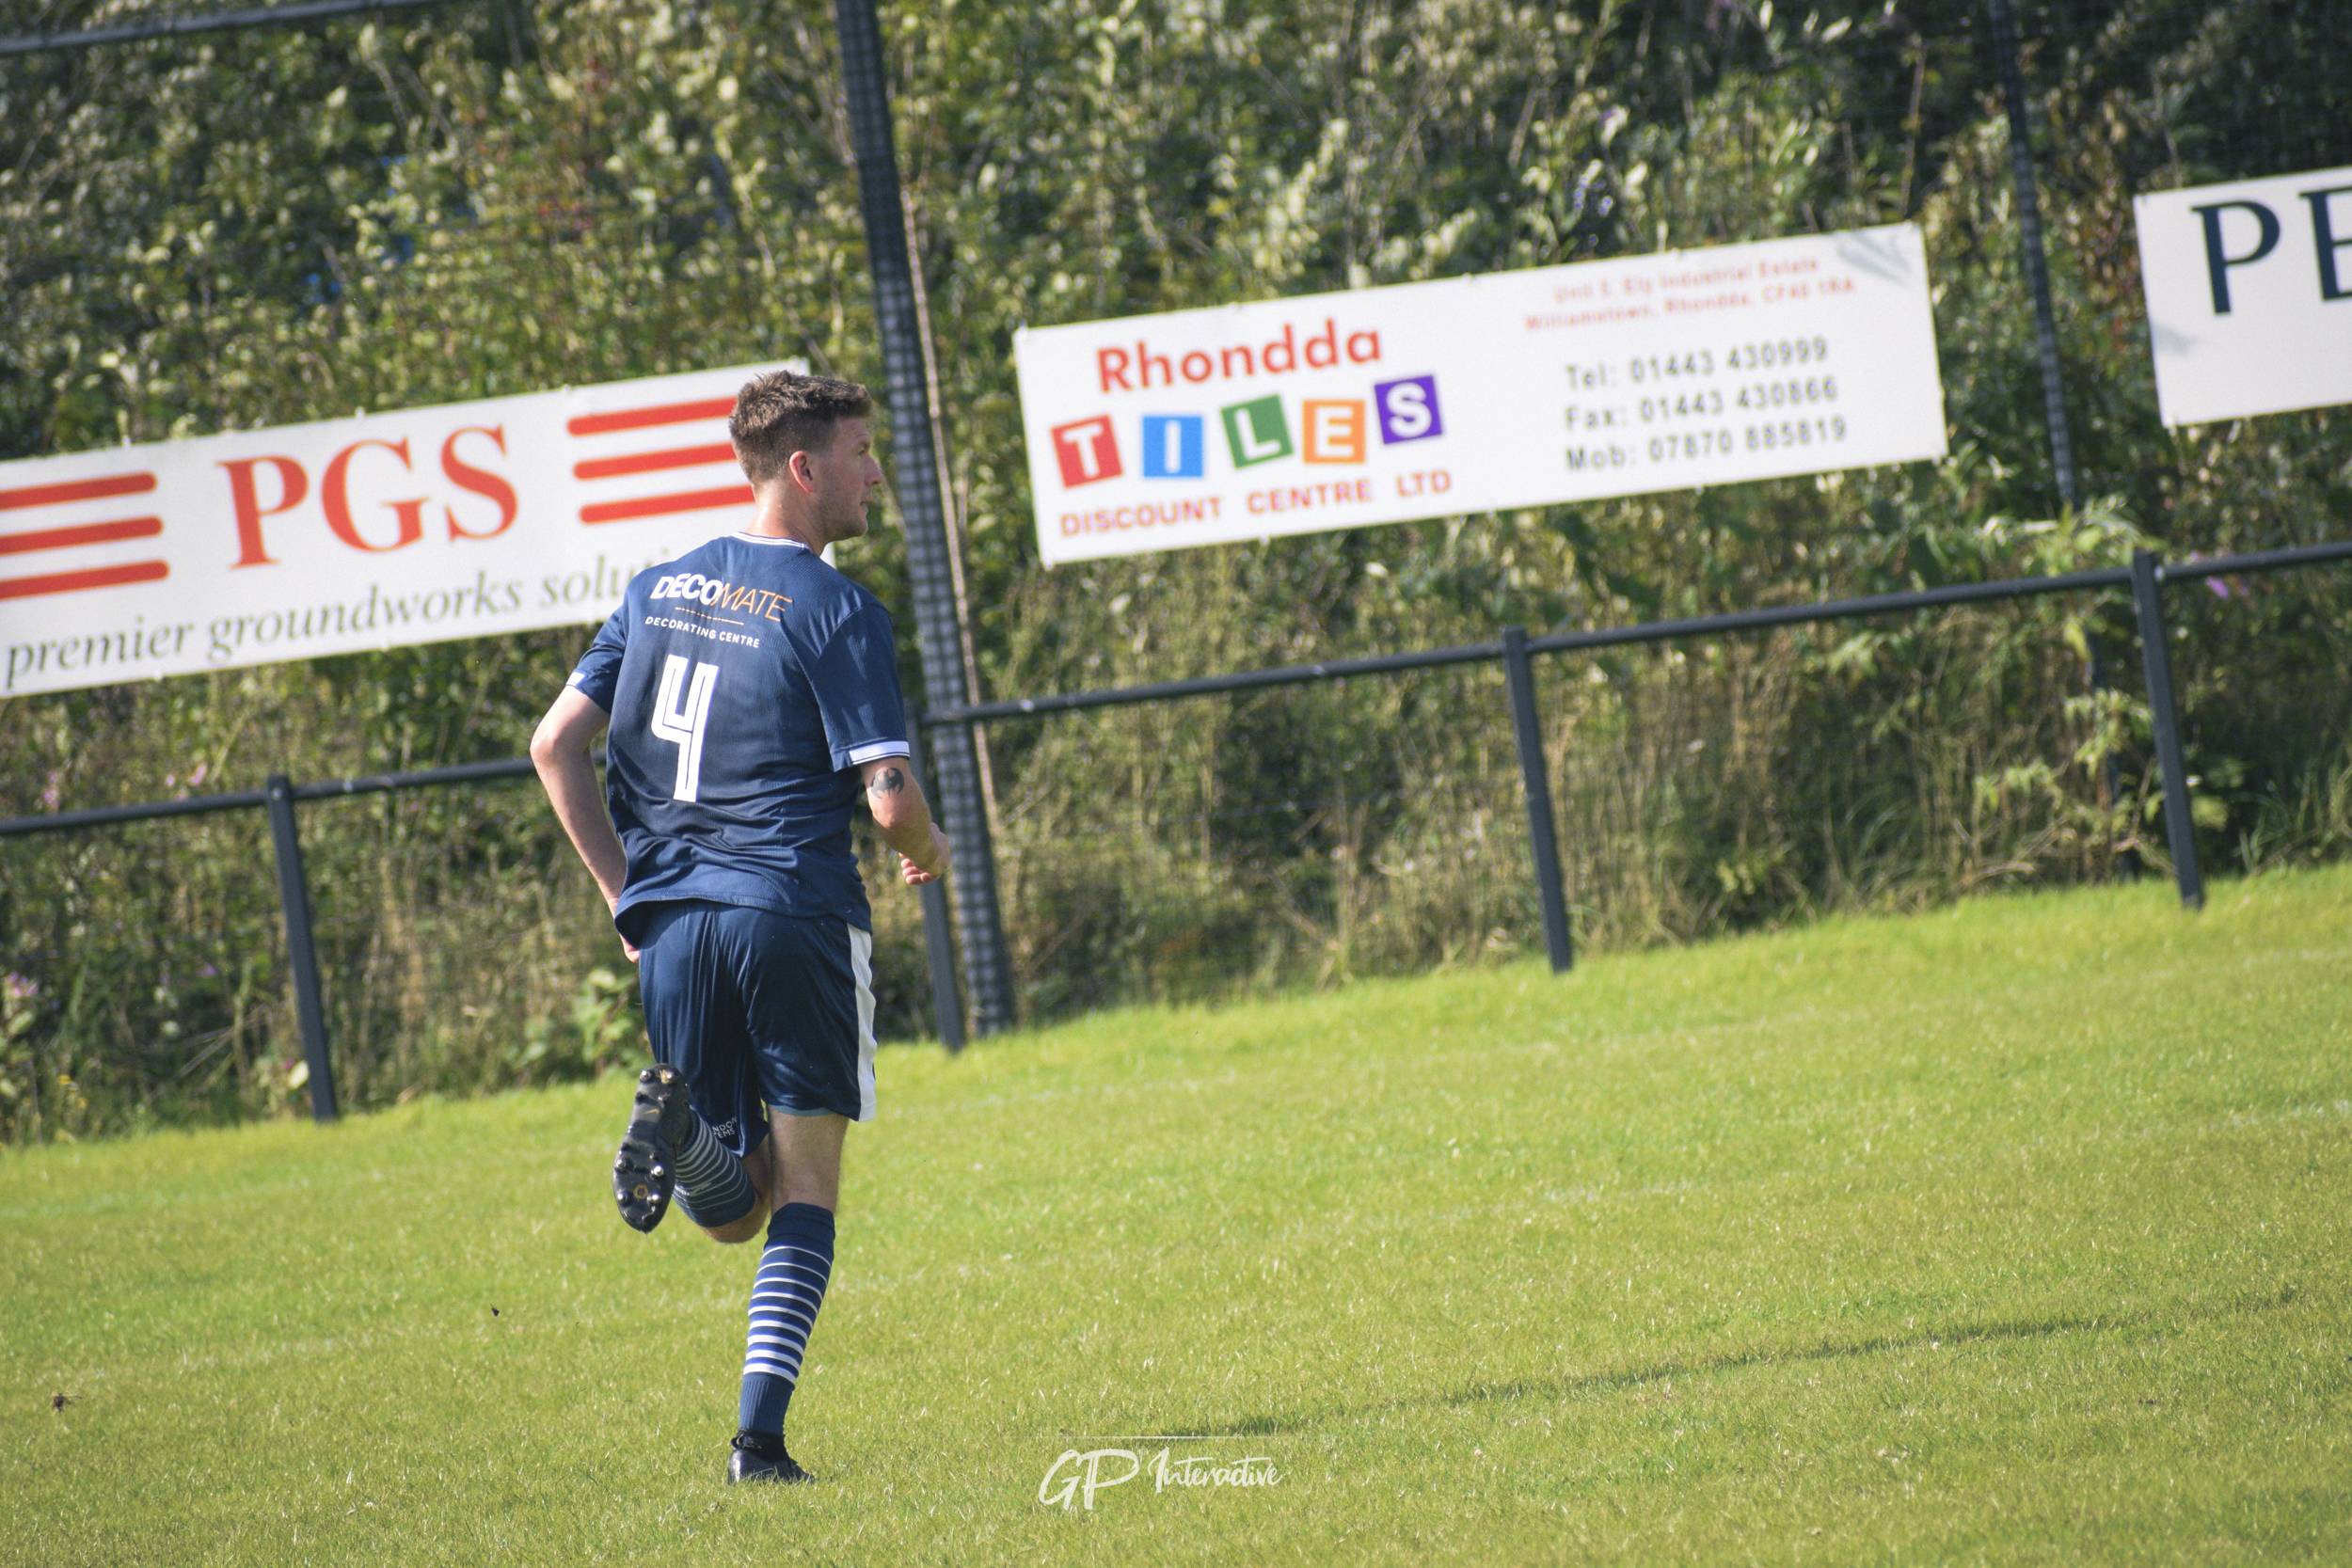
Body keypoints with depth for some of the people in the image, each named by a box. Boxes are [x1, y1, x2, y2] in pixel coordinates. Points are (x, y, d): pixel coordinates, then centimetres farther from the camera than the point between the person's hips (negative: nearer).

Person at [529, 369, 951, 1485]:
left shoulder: (657, 591, 12)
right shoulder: (836, 612, -6)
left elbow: (555, 745, 11)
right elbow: (889, 797, -12)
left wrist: (625, 892, 14)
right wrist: (926, 848, 10)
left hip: (670, 919, 5)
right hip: (795, 913, -5)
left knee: (732, 1213, 13)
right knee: (805, 1187, 4)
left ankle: (681, 1127, -20)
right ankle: (759, 1432, -9)